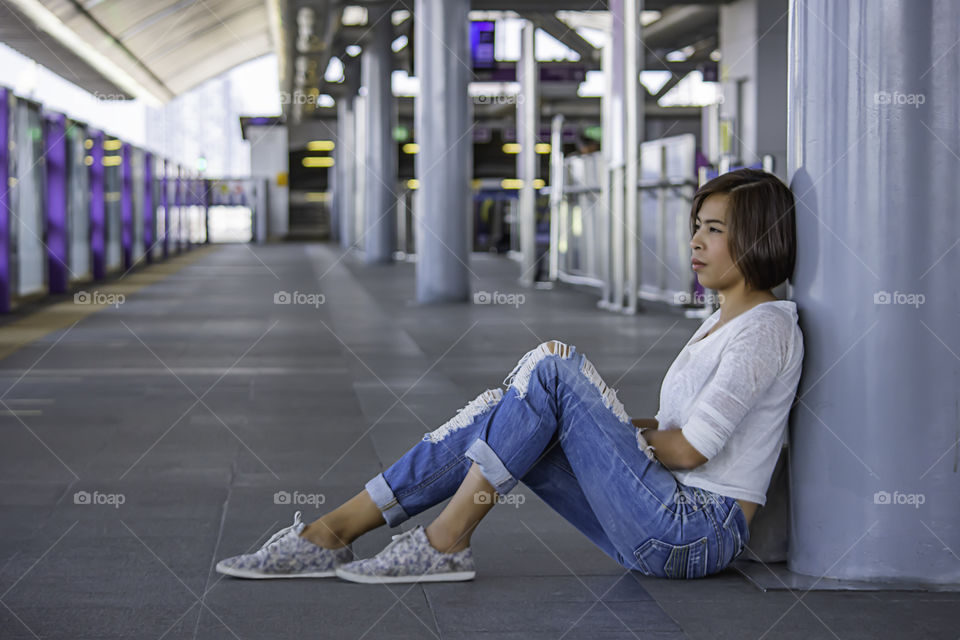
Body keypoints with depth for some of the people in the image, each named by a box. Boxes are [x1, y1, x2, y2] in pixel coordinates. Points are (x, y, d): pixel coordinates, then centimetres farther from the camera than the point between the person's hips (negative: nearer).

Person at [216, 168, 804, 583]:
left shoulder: (768, 326, -9)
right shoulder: (720, 322, 21)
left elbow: (691, 448, -15)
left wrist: (623, 432, 3)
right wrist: (599, 421, 7)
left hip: (698, 532, -9)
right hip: (665, 529, 9)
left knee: (552, 366, -19)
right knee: (499, 415, -5)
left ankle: (446, 542, -16)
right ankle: (334, 531, -7)